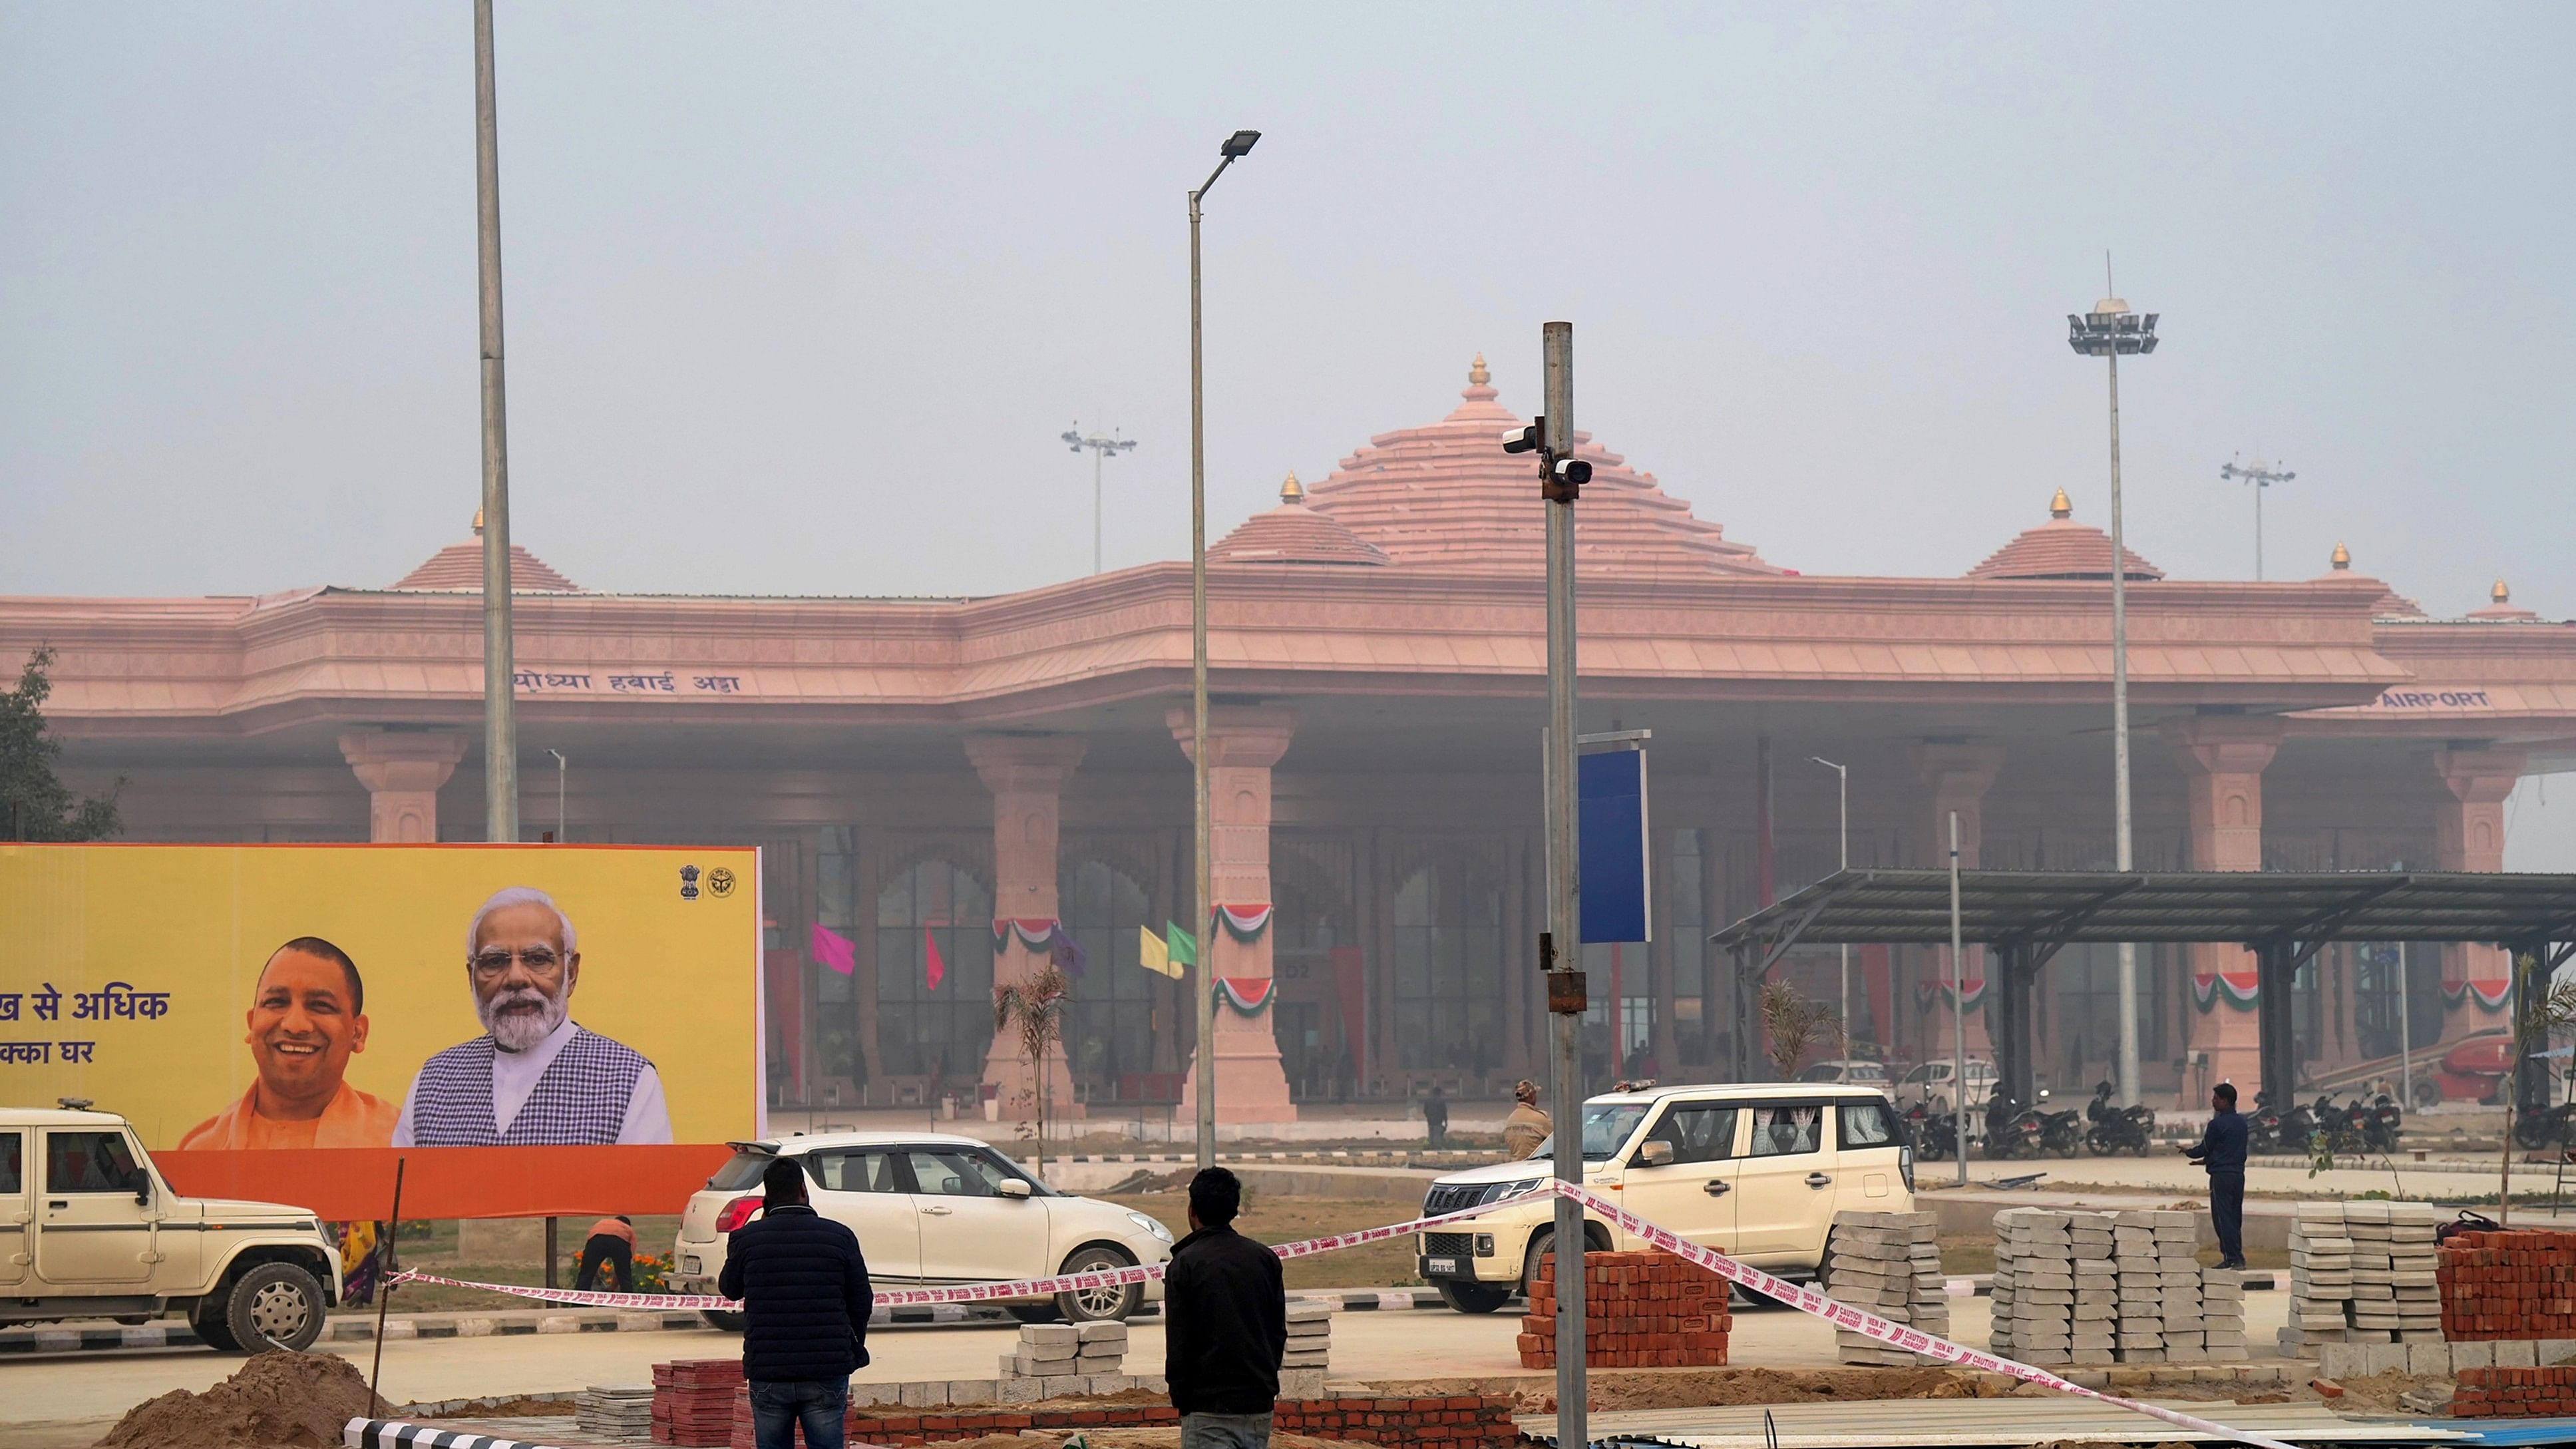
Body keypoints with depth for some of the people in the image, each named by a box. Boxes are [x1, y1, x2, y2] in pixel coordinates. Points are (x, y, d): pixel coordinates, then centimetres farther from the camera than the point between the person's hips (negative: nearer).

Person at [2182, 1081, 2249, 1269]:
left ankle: (2232, 1258, -9)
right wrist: (2207, 1160, 27)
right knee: (2235, 1217, 12)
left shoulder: (2217, 1124, -13)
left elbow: (2205, 1149, -4)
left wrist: (2188, 1152, 17)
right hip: (2238, 1173, 8)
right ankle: (2237, 1257, 13)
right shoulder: (2241, 1123, 11)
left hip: (2221, 1175, -8)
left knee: (2222, 1218, -4)